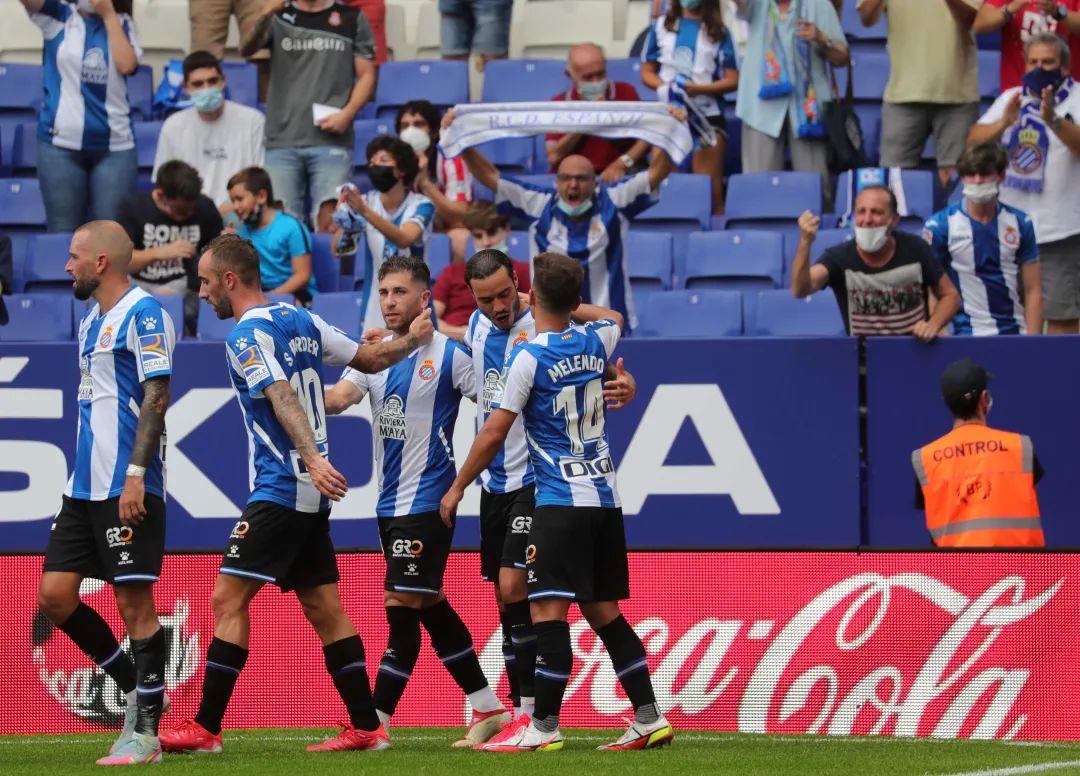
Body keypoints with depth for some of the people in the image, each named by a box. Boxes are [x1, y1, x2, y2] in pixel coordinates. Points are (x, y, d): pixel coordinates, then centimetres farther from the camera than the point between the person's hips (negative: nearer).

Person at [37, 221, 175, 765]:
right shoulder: (92, 318, 18)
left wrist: (135, 473, -22)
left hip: (129, 489, -9)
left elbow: (157, 396, -16)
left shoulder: (143, 313, -9)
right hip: (85, 487, 9)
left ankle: (145, 731, -1)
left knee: (134, 602, -6)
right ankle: (135, 689, 17)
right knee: (54, 596, 4)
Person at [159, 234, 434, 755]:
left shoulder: (248, 335, -11)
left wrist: (313, 459, -34)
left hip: (280, 487, -9)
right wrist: (411, 341, 28)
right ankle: (366, 727, 7)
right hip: (310, 492, 9)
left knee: (229, 598, -8)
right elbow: (367, 359, 17)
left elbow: (283, 398, -25)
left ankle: (205, 728, -11)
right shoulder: (300, 319, 13)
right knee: (323, 608, 9)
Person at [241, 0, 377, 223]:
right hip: (282, 143, 1)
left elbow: (366, 75, 10)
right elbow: (246, 50, -7)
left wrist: (347, 114, -8)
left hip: (331, 141, -1)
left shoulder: (352, 19, 11)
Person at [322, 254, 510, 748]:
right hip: (391, 501, 7)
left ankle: (373, 723, -9)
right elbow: (340, 397, -7)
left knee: (402, 606, -9)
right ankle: (487, 707, 21)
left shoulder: (449, 355, -7)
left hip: (426, 502, -7)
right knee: (430, 607, 12)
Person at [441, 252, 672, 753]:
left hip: (561, 502, -7)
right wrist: (565, 307, 36)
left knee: (548, 611, -8)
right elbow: (615, 319, 35)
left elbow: (493, 434, -9)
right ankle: (648, 719, 9)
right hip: (606, 497, 7)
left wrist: (457, 488, 2)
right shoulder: (594, 342, 8)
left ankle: (543, 726, -11)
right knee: (604, 612, 11)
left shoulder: (529, 356, -11)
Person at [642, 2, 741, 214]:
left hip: (708, 115, -1)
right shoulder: (661, 27, 9)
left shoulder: (718, 32, 5)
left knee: (712, 190, -5)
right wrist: (663, 88, -12)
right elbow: (647, 72, 10)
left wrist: (699, 89, -16)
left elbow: (733, 80, 0)